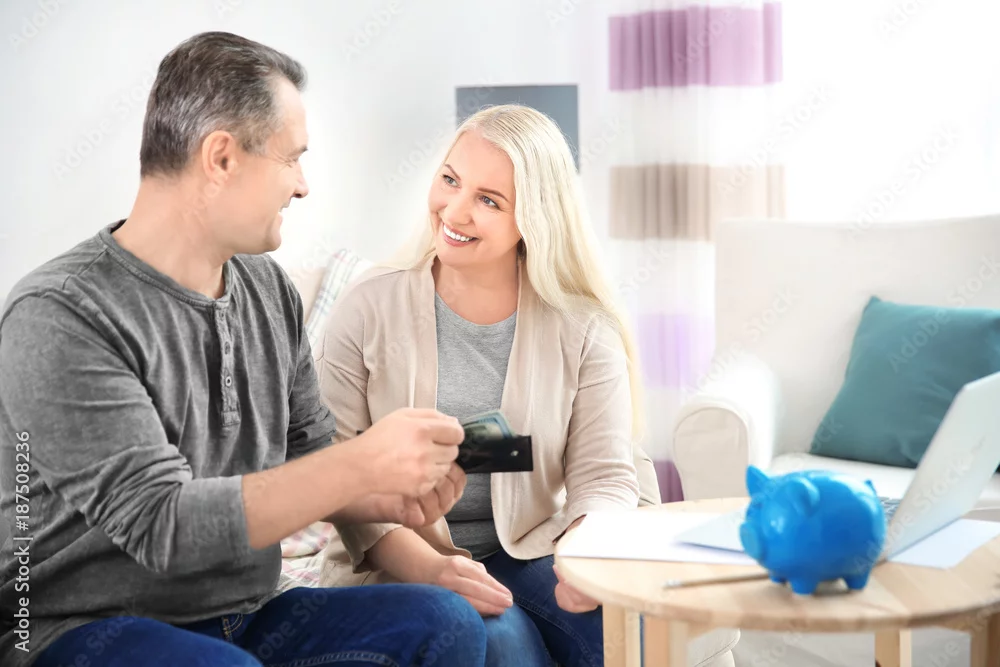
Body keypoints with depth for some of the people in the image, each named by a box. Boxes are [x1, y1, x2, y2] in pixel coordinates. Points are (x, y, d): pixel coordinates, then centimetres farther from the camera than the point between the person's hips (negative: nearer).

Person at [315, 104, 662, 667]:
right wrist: (429, 568, -24)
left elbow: (605, 473, -2)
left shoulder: (585, 329, 1)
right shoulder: (369, 310, -3)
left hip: (535, 552, 2)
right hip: (401, 563, -2)